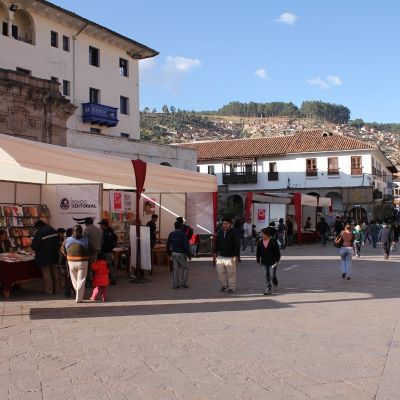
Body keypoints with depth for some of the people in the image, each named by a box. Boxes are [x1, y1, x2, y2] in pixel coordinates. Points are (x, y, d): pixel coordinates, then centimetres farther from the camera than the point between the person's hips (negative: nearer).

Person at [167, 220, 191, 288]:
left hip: (174, 253, 5)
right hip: (181, 254, -5)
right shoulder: (183, 234, -11)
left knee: (175, 269, 9)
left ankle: (175, 285, 9)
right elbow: (186, 245, -15)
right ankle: (183, 283, 4)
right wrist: (188, 255, -9)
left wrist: (169, 253, 20)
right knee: (185, 268, 9)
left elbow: (168, 244, 10)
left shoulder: (171, 234, 5)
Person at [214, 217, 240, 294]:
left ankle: (232, 287, 9)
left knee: (231, 273, -2)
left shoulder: (234, 234, -7)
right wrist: (216, 252, 18)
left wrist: (236, 256, -13)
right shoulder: (220, 233, 9)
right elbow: (217, 244, 21)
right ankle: (225, 285, 26)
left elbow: (237, 245, -9)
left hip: (230, 257, -6)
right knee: (220, 272, 9)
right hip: (221, 257, 6)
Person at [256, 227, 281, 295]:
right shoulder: (260, 242, 6)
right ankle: (268, 289, 7)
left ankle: (275, 285, 28)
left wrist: (277, 260, -9)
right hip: (265, 262, 4)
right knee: (266, 275, 2)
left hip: (272, 261, -4)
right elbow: (258, 253, 11)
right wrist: (258, 261, 8)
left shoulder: (273, 241, -6)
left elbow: (277, 251, -5)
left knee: (273, 275, -2)